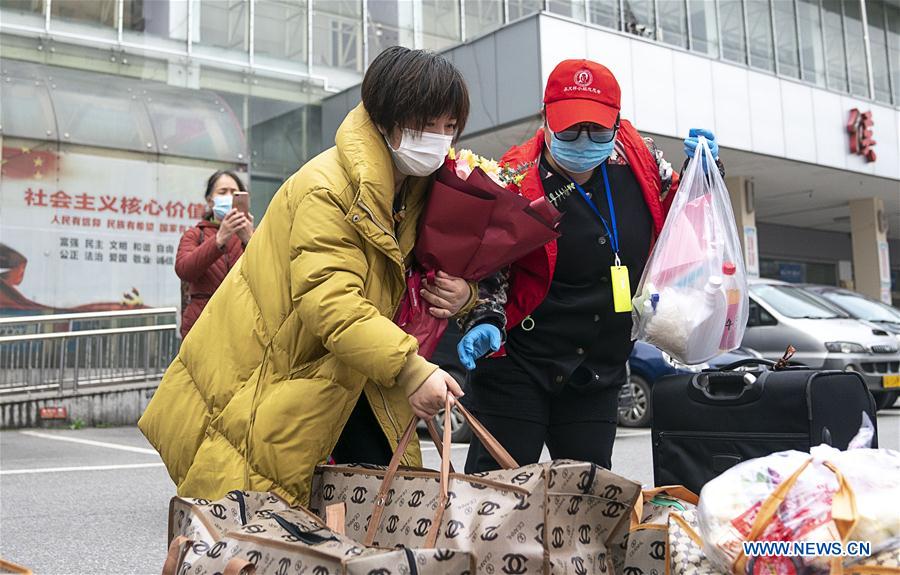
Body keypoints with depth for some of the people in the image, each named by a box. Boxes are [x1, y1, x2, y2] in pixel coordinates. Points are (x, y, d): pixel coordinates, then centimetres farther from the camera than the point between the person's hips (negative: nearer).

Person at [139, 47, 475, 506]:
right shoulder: (326, 187, -23)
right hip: (261, 374, -7)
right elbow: (328, 301, -33)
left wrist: (462, 294, -11)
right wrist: (408, 367, -43)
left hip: (345, 377, 8)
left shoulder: (422, 188, 3)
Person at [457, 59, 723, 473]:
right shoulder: (516, 182, -15)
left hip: (601, 372, 5)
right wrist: (487, 323, -21)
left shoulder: (639, 158, -2)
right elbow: (487, 267, -5)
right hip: (518, 363, -4)